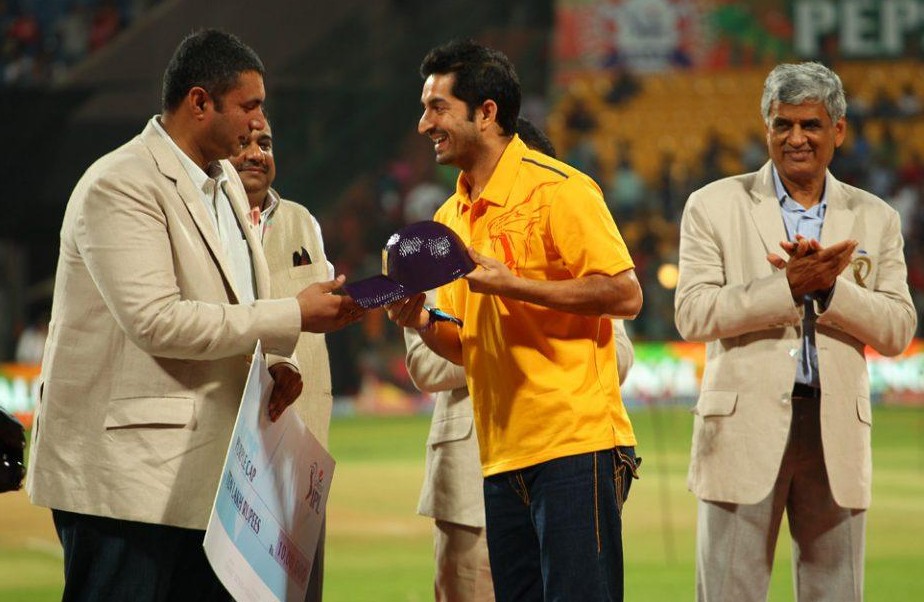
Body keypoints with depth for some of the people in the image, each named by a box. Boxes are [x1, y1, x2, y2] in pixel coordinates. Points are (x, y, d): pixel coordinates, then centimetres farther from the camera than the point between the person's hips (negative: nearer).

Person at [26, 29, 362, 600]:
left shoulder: (226, 183, 17)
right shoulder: (119, 187, -13)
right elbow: (155, 320, -23)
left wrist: (267, 365, 5)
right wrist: (293, 317, -19)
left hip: (207, 472, 9)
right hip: (127, 467, -9)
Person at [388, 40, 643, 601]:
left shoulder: (556, 190, -7)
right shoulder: (452, 218, 17)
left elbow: (625, 295, -12)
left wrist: (512, 285, -17)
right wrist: (423, 323, 1)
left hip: (575, 445, -8)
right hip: (503, 458, 8)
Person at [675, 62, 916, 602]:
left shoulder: (875, 219, 11)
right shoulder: (715, 206, 4)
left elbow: (898, 330, 3)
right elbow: (693, 314, -7)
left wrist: (829, 286, -13)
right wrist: (788, 285, -17)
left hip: (837, 433, 2)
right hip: (744, 429, -2)